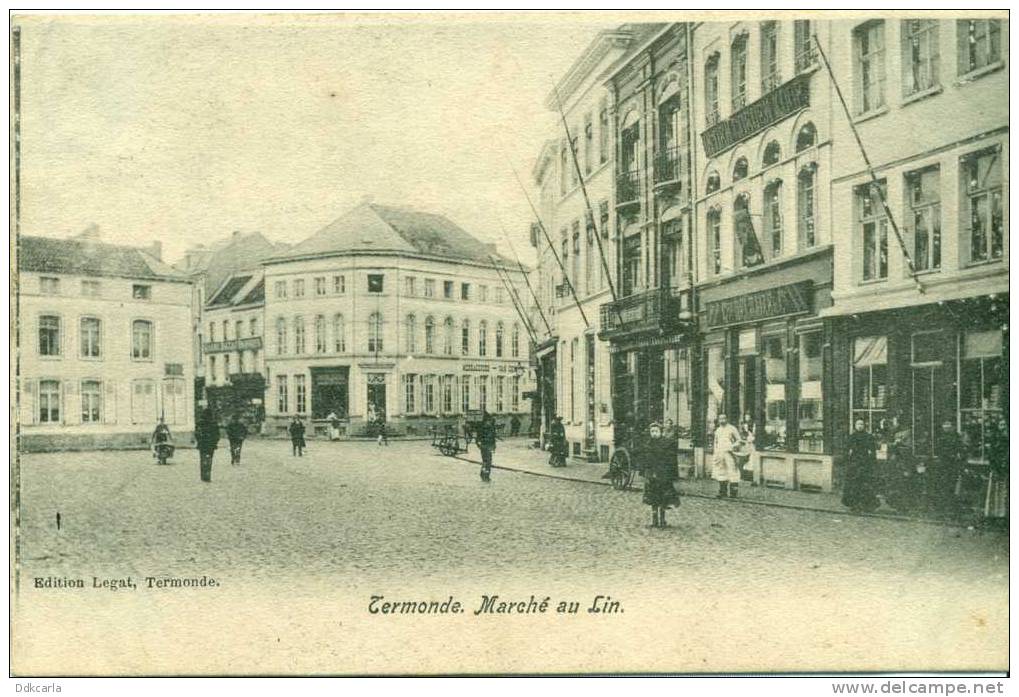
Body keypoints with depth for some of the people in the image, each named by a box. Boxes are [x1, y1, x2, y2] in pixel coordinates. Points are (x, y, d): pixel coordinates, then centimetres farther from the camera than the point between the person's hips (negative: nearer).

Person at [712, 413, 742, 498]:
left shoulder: (732, 429, -1)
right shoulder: (717, 430, 16)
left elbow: (739, 440, 1)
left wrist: (733, 446, -16)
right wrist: (715, 453, 16)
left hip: (729, 453, -5)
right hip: (720, 453, 5)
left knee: (732, 472, -7)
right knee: (721, 472, 3)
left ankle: (734, 493, -2)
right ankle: (723, 492, 9)